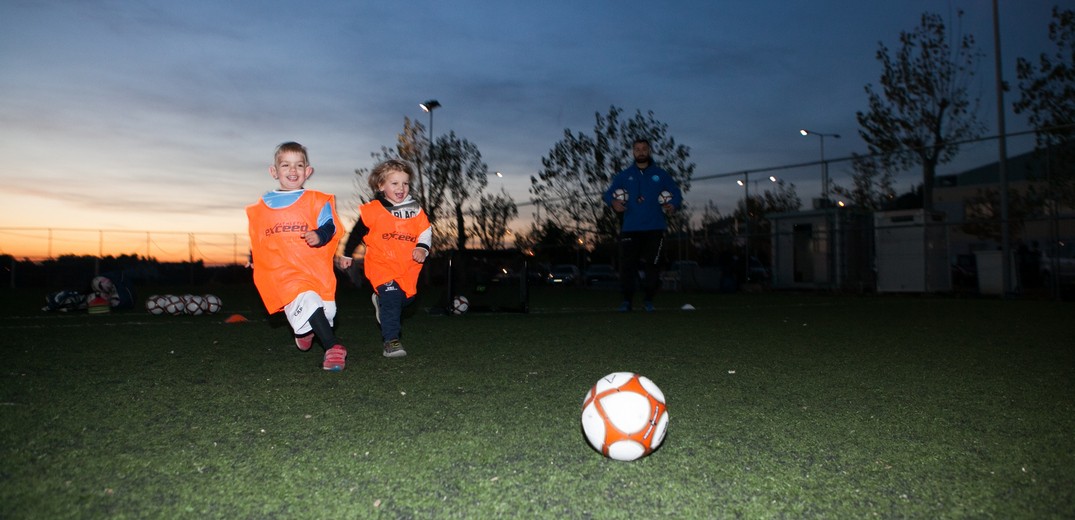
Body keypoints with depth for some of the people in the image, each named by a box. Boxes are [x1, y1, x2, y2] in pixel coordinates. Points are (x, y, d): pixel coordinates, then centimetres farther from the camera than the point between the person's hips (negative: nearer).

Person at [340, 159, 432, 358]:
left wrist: (422, 248, -8)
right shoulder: (373, 210, -5)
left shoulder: (416, 210, 3)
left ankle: (381, 301, 46)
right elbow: (357, 233, 6)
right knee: (392, 298, -20)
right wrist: (347, 254, 13)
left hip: (408, 268, 5)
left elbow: (426, 231, 11)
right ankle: (391, 341, -14)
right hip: (382, 266, -4)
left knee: (406, 297, 14)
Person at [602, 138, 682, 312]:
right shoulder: (624, 175, 10)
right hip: (630, 229, 1)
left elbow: (676, 193, 13)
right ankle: (627, 300, 6)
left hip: (654, 228, 0)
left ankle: (648, 299, 13)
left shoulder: (660, 174, 8)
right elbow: (608, 193, 12)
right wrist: (613, 202, -10)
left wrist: (673, 205, -9)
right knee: (627, 264, -4)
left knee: (651, 265, -2)